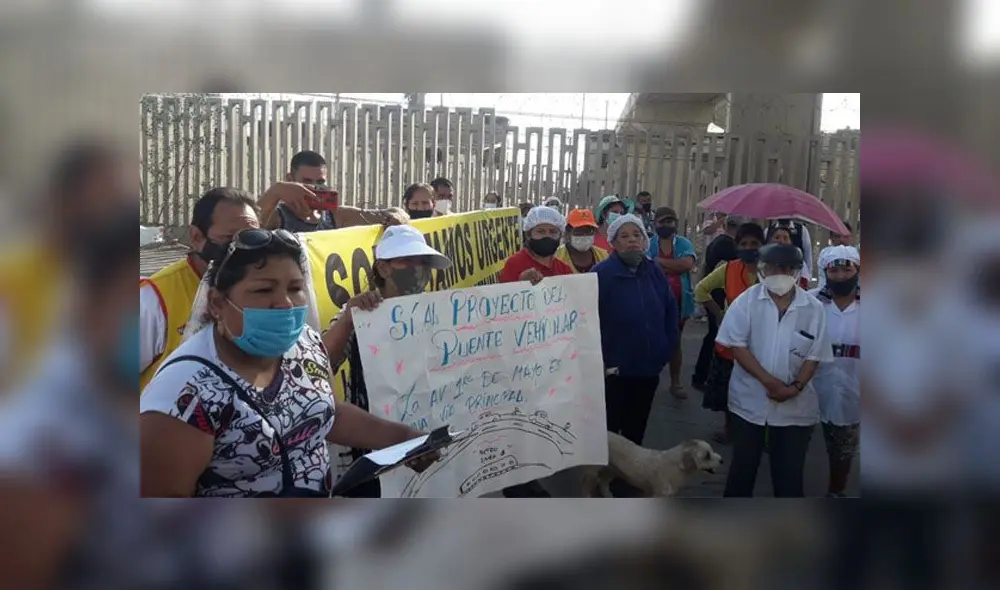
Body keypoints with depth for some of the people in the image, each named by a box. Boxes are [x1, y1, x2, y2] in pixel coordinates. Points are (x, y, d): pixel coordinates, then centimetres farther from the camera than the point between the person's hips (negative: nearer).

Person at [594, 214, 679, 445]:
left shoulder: (654, 272, 4)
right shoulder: (602, 273, -15)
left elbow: (670, 311, 14)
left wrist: (667, 349, 8)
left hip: (648, 369, 6)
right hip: (614, 371, -6)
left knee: (636, 430, 20)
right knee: (608, 431, 6)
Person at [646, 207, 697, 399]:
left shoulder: (684, 243, 1)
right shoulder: (649, 243, -3)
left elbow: (688, 264, -17)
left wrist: (660, 261, -15)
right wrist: (676, 268, -19)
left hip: (677, 300, 2)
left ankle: (675, 382, 25)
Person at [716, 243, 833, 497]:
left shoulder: (814, 308, -3)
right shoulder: (747, 300, -7)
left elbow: (814, 356, -1)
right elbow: (737, 345, -10)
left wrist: (796, 387, -17)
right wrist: (768, 381, -17)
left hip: (795, 405, 0)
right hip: (750, 399, 0)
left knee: (790, 472, 5)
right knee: (743, 465, 12)